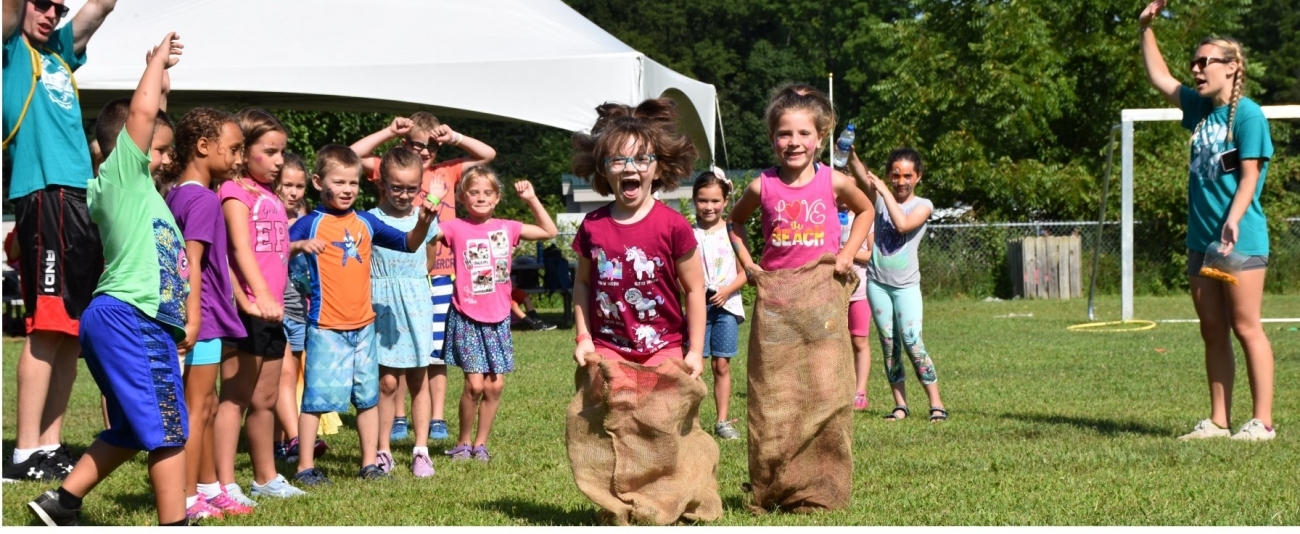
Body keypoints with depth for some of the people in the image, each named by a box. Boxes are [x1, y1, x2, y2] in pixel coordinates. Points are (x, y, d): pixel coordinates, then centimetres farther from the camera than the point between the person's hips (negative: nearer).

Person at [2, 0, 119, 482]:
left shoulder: (61, 51, 22)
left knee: (72, 331, 6)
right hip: (44, 195, -8)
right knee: (47, 328, -12)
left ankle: (50, 444, 10)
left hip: (80, 199, 8)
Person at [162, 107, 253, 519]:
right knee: (197, 407, -6)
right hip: (204, 318, -10)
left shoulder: (178, 194, 13)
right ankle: (188, 500, -3)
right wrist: (193, 318, -28)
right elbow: (193, 261, -23)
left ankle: (209, 488, 27)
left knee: (206, 406, 18)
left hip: (206, 318, 10)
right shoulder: (203, 199, -15)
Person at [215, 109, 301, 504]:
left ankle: (266, 478, 25)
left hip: (272, 311, 8)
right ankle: (225, 484, -5)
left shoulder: (272, 197, 17)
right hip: (246, 309, -8)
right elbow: (241, 248, -22)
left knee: (266, 399, 15)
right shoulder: (236, 193, -9)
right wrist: (260, 297, -32)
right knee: (235, 397, -5)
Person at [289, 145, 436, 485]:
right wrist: (300, 245, -32)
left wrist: (423, 223, -4)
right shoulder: (311, 224, -5)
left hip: (363, 325, 5)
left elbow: (408, 244, 14)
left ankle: (369, 463, 19)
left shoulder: (365, 222, 9)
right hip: (325, 327, -5)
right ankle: (305, 466, 3)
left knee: (368, 395, 10)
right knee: (317, 394, -4)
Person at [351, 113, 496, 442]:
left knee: (436, 352, 6)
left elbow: (487, 155, 6)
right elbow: (351, 156, -8)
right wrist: (389, 132, -11)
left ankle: (437, 418, 10)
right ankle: (398, 417, 11)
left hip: (439, 276, 1)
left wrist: (454, 138, -4)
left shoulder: (447, 172, 9)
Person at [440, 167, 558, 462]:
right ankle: (463, 442, 8)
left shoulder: (506, 228, 6)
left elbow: (549, 231, 12)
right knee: (475, 384, -10)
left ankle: (481, 443, 16)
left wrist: (532, 199, 5)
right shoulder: (456, 229, -4)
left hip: (498, 318, 3)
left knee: (495, 385, 1)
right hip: (467, 318, -3)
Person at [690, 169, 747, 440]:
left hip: (726, 306, 0)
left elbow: (744, 272, 2)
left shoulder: (732, 232, 3)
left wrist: (727, 290, -13)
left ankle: (722, 421, 10)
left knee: (722, 365, 4)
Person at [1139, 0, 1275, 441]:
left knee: (1246, 327, -5)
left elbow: (1250, 177, -14)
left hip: (1240, 239, -8)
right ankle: (1219, 420, 13)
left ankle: (1262, 421, -1)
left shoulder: (1247, 114, -9)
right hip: (1201, 238, 8)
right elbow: (1159, 79, 25)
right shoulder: (1200, 107, 12)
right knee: (1213, 333, 9)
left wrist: (1233, 221, -25)